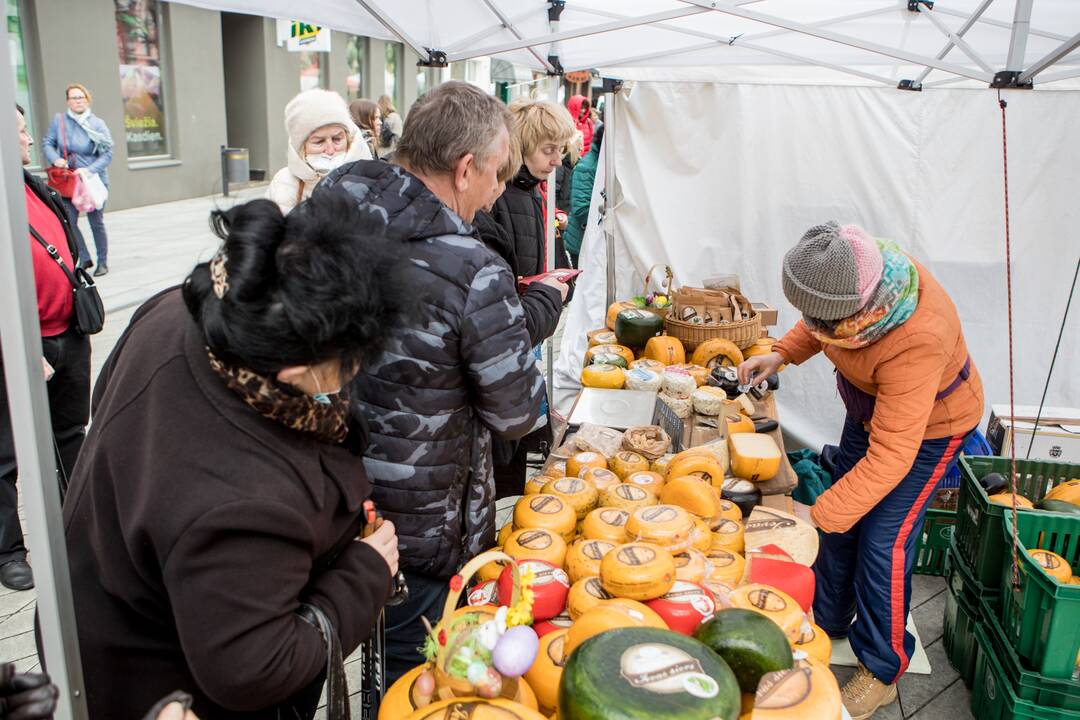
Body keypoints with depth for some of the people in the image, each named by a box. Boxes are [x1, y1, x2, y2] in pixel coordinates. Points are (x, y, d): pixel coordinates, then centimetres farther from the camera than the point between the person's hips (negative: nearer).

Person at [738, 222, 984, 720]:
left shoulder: (916, 340, -44)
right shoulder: (853, 271, -24)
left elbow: (890, 456, -39)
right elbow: (819, 327, 3)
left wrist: (816, 518, -38)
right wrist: (782, 355, -11)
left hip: (929, 424, -7)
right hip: (871, 405, 7)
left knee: (883, 543, -6)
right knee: (840, 518, 13)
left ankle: (881, 672, 15)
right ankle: (829, 624, 35)